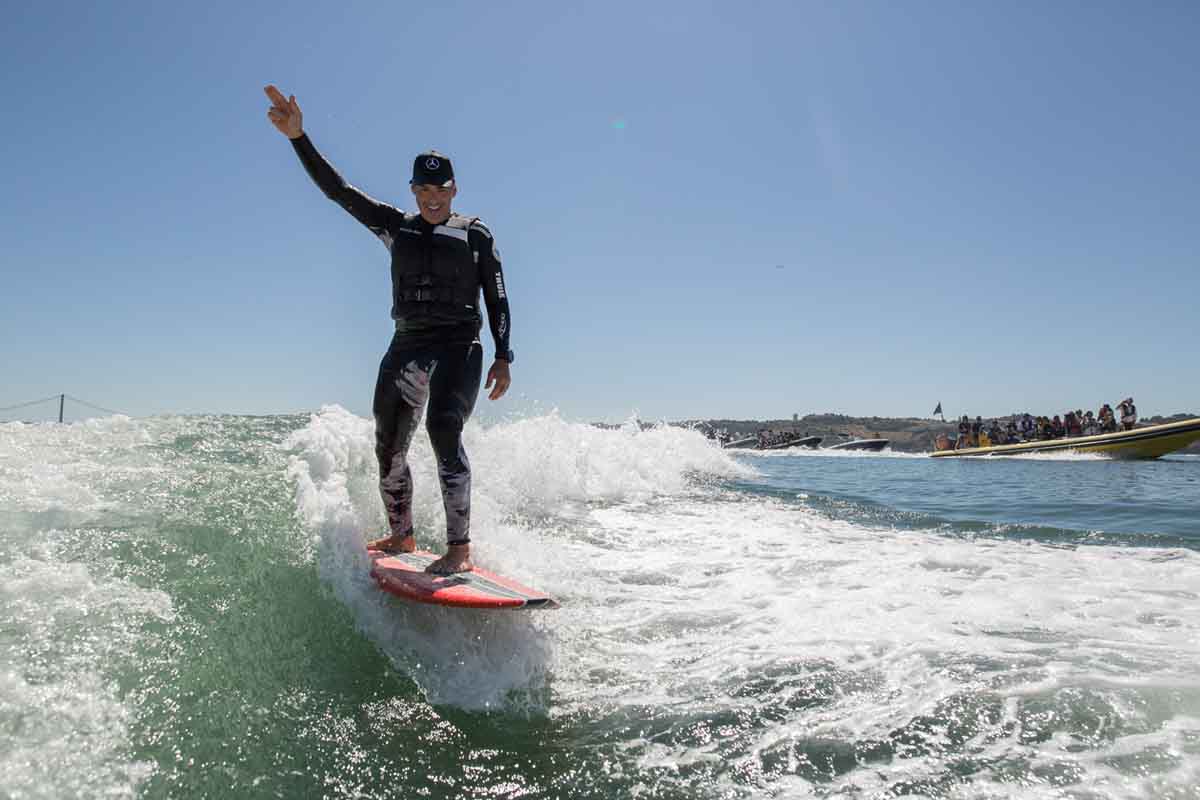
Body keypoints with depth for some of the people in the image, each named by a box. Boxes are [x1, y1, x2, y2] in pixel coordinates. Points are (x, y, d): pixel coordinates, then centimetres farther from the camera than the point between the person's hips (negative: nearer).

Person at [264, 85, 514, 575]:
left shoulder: (476, 235, 4)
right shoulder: (395, 227, 11)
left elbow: (497, 300, 4)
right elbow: (336, 189, 4)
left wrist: (503, 358, -4)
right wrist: (298, 137, -6)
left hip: (460, 345, -4)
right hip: (408, 345, 4)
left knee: (443, 429, -23)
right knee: (388, 446, 1)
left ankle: (460, 548, -18)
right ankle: (401, 536, 22)